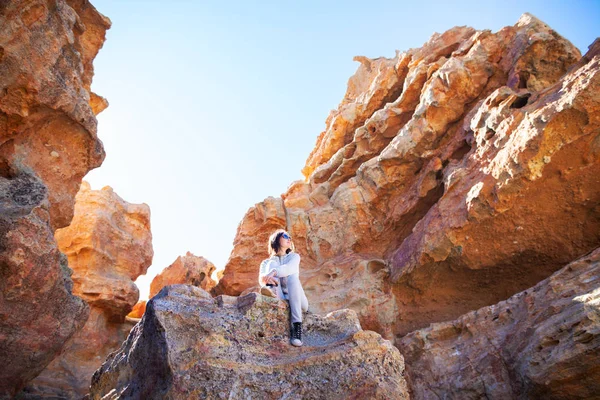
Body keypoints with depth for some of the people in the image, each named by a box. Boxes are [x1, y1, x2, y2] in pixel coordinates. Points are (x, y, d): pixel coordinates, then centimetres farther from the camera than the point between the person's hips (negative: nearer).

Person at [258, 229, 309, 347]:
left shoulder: (294, 256, 15)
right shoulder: (267, 262, 17)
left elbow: (291, 268, -12)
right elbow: (261, 278, -6)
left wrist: (274, 272, -33)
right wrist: (266, 278, -32)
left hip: (295, 299, 0)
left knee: (292, 277, -32)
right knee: (272, 264, -14)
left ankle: (297, 326, -44)